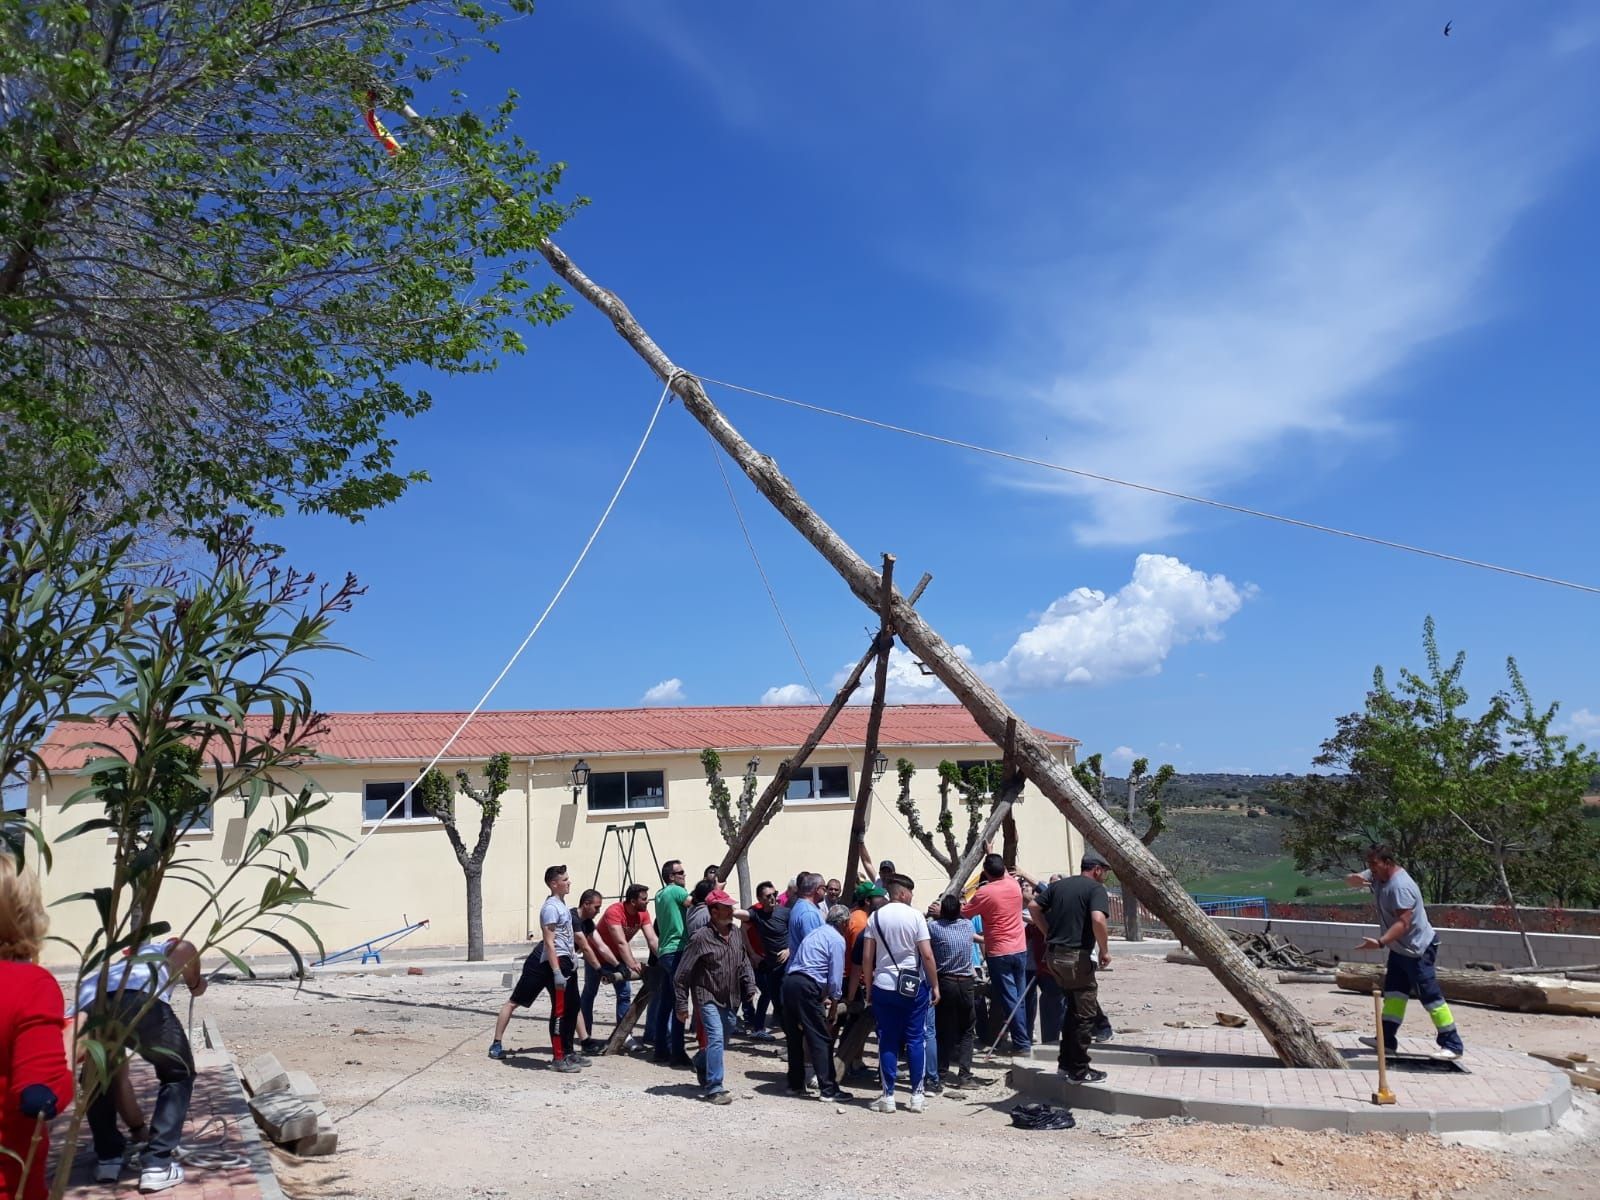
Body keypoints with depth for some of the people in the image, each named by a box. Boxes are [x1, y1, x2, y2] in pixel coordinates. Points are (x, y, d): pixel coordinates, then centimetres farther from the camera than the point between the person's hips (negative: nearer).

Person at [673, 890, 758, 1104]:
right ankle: (714, 1089, -11)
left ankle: (700, 1064, 46)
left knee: (721, 1042, 17)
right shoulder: (701, 938, -17)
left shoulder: (736, 934, 2)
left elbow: (744, 962, 16)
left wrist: (750, 986, 3)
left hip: (730, 1000, 6)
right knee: (716, 1038, -18)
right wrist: (681, 1005, -11)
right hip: (708, 998, -6)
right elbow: (682, 974, -12)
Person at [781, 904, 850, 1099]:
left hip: (789, 980, 8)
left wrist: (822, 997, 32)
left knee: (794, 1036, 17)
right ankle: (829, 1089, 0)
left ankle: (795, 1085, 26)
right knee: (821, 1039, -2)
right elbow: (835, 976, -4)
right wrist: (834, 1004, 7)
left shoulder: (815, 933, 25)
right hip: (806, 987, -8)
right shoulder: (837, 939, 0)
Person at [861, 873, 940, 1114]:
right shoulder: (915, 916, -7)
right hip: (914, 986, -2)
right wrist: (935, 986, -1)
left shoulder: (875, 917, 2)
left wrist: (869, 985, 10)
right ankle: (917, 1096, 8)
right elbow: (927, 955, -9)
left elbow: (866, 958, 0)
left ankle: (888, 1097, 8)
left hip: (883, 986, 2)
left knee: (887, 1041, 7)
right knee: (915, 1039, 6)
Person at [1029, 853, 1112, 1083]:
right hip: (1076, 956, -7)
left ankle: (1066, 1062, 26)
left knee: (1073, 1007, 22)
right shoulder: (1096, 889, -6)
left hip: (1053, 954, 8)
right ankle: (1079, 1070, 8)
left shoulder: (1058, 885, 14)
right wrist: (1105, 950, -10)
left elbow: (1034, 907, 9)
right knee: (1085, 1013, 3)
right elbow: (1098, 919, -22)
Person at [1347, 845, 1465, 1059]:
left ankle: (1453, 1045, 0)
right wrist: (1356, 879, -21)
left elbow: (1403, 923, -31)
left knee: (1430, 995, -6)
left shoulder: (1401, 886, -27)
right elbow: (1351, 881, 4)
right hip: (1399, 948, 10)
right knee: (1394, 992, 11)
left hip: (1418, 949, -10)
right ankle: (1387, 1040, 15)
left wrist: (1380, 942, -39)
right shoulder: (1377, 875, 2)